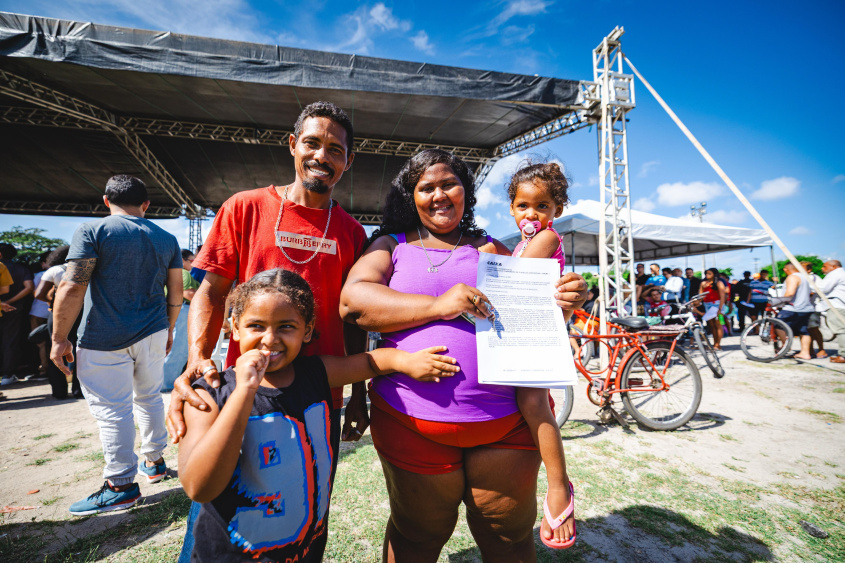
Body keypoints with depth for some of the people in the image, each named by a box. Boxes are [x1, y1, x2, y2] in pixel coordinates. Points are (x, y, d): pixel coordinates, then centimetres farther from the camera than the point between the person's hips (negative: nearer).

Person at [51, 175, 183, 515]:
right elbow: (176, 293, 8)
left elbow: (73, 287, -14)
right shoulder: (167, 239, 7)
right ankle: (154, 462, 31)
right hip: (152, 334, 5)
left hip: (105, 339, -5)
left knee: (111, 409, 2)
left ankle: (120, 486, 10)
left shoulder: (92, 231, -6)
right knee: (149, 398, 18)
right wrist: (168, 330, 20)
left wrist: (60, 338, -7)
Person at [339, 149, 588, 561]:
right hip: (414, 426, -1)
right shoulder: (391, 245, 5)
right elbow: (352, 301, -11)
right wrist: (437, 306, -20)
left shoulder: (491, 249, 12)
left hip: (509, 422, 2)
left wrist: (563, 303, -9)